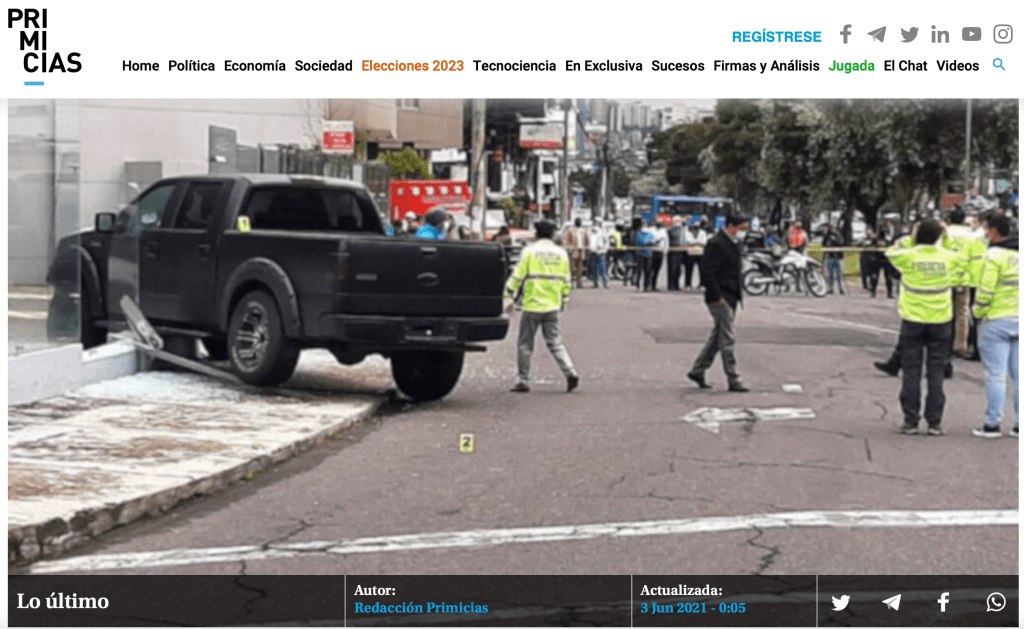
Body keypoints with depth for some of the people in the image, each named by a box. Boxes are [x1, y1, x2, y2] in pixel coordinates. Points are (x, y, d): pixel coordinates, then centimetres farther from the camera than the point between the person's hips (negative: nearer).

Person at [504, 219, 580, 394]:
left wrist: (509, 296, -1)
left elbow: (517, 276, -8)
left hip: (532, 304, -4)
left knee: (525, 344, 6)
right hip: (552, 306, 4)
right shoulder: (561, 253, 8)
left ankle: (523, 381, 9)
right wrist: (563, 299, 25)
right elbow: (567, 280, 14)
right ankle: (570, 372, -8)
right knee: (554, 342, 9)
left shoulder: (530, 251, -6)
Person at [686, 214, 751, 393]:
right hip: (720, 299, -10)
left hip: (730, 298, 10)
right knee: (728, 339, -7)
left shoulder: (732, 244, 16)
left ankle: (697, 371, 23)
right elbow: (707, 272, -20)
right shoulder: (716, 244, -15)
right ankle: (733, 380, -4)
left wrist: (737, 295, 17)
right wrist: (717, 297, -21)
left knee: (718, 337, 14)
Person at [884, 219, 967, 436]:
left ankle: (910, 420, 7)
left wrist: (911, 238, 6)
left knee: (911, 371, 7)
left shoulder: (908, 256, -12)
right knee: (936, 372, 7)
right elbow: (961, 278, 11)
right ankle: (934, 422, 7)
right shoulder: (950, 257, -8)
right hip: (941, 320, 1)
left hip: (912, 320, -1)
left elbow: (891, 252, 9)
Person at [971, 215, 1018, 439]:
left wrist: (978, 313, -3)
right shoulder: (1018, 253, 8)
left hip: (996, 321, -6)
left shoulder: (994, 255, -13)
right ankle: (1019, 424, 11)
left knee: (995, 375, -2)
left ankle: (992, 424, 1)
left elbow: (986, 290, -18)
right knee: (1018, 374, 9)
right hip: (1018, 320, 6)